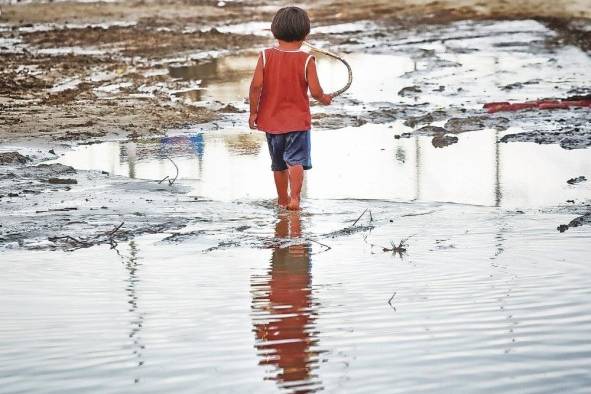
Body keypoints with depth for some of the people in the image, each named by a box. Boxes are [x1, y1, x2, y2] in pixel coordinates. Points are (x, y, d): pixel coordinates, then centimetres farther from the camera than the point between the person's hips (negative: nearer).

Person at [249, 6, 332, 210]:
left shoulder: (265, 56, -7)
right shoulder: (306, 60, -12)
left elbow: (256, 86, -13)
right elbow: (315, 91, -13)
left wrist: (253, 112, -3)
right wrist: (324, 98, 9)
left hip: (271, 120, 3)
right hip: (298, 121, -3)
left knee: (279, 163, 17)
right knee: (296, 160, -2)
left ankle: (282, 199, 29)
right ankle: (294, 198, -20)